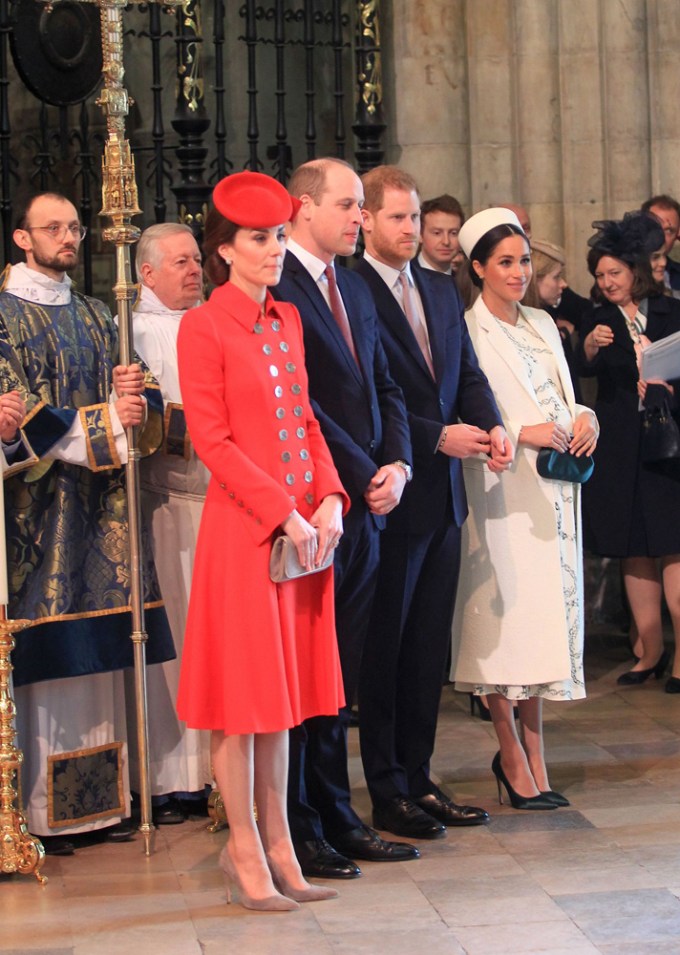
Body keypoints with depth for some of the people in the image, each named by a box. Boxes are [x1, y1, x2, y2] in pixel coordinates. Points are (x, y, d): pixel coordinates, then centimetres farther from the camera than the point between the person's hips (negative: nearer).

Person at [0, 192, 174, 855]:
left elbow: (142, 404, 12)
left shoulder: (95, 317, 18)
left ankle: (98, 799, 9)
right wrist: (101, 424, -15)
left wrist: (134, 398, -11)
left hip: (102, 503, 6)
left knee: (98, 654, 5)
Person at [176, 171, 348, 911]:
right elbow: (211, 439, -13)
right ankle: (245, 849, 12)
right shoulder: (203, 327, -9)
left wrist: (329, 499, 0)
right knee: (242, 690, 1)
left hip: (306, 525, 7)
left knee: (285, 687, 11)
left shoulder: (288, 319, 12)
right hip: (243, 527, -7)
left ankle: (278, 842, 19)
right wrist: (283, 515, -16)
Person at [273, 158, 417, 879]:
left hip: (363, 506, 8)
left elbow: (383, 387, 18)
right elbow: (299, 406, -16)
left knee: (340, 677, 13)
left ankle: (335, 816, 20)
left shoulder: (355, 289, 17)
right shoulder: (276, 290, -11)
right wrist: (363, 477, -12)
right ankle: (300, 828, 9)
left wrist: (397, 464, 2)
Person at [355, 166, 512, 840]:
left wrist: (492, 427, -6)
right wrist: (438, 437, -17)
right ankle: (387, 793, 10)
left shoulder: (441, 291, 14)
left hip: (442, 496, 8)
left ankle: (418, 780, 22)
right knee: (383, 647, 2)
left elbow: (467, 374, 14)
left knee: (428, 647, 13)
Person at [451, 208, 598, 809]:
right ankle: (515, 757, 4)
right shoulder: (466, 332, -5)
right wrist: (521, 434, -20)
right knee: (507, 620, -5)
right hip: (502, 490, -6)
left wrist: (584, 418, 0)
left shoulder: (543, 326, 17)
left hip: (552, 491, 7)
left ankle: (532, 752, 12)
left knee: (546, 618, 6)